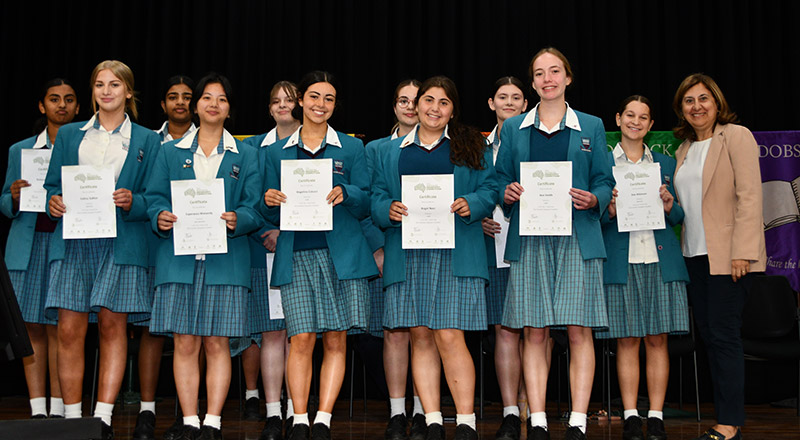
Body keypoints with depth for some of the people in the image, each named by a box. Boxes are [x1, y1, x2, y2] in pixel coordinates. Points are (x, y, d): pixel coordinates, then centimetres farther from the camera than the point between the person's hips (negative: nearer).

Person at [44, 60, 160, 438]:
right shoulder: (68, 135, 19)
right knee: (69, 330, -4)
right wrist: (53, 201, -5)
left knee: (112, 325, -2)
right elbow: (52, 184, 17)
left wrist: (131, 202, -12)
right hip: (74, 240, 2)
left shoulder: (146, 141, 12)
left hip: (121, 241, -1)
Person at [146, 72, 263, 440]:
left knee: (217, 343, 0)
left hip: (225, 261, -1)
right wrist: (160, 217, -13)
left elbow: (255, 208, 3)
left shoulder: (245, 155, 11)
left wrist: (237, 220, -18)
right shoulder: (171, 152, 14)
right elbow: (154, 198, 9)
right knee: (185, 343, 0)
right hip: (179, 258, 1)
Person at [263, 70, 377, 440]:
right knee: (301, 340, -6)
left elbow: (365, 205, 5)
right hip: (295, 255, 1)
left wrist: (345, 194, -16)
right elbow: (273, 216, 13)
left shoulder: (351, 148, 10)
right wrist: (270, 201, -9)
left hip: (341, 254, 0)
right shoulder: (277, 152, 14)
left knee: (335, 341, 0)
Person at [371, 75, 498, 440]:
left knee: (449, 336, -10)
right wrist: (389, 210, -9)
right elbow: (377, 197, 13)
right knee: (420, 338, 2)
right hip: (407, 255, 3)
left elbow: (488, 190, 7)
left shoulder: (472, 146, 13)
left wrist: (470, 204, -14)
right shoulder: (392, 151, 19)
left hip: (454, 255, -3)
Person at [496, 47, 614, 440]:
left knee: (579, 331, -3)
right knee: (534, 332, 0)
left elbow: (605, 182, 10)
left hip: (578, 239, 0)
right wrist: (508, 194, -8)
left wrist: (593, 199, -11)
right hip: (529, 240, 1)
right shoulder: (513, 129, 14)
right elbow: (500, 181, 14)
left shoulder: (591, 127, 12)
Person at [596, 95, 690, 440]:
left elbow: (679, 218, 14)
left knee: (657, 339, 2)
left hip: (660, 260, 2)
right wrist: (611, 209, -16)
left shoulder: (665, 163, 14)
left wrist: (668, 205, -6)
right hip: (621, 262, -2)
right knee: (627, 341, 0)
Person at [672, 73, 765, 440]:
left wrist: (742, 252, -18)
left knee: (723, 334, -8)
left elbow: (749, 196, -11)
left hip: (727, 254, -7)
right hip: (693, 254, 7)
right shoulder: (684, 149, 18)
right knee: (708, 335, 6)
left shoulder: (736, 136, -3)